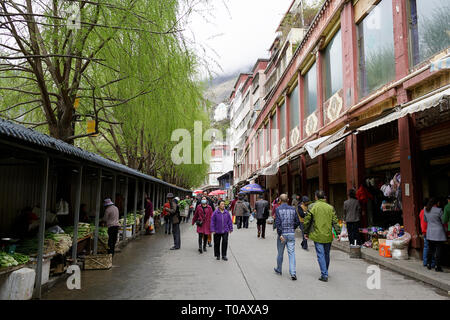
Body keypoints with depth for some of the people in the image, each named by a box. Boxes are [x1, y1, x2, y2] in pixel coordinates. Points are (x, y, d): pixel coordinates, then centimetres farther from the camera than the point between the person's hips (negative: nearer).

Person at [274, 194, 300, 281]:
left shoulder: (278, 209, -7)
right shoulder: (293, 209, 3)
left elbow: (278, 222, -16)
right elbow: (298, 222, 5)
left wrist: (280, 234, -15)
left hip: (282, 234, -2)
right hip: (291, 234, 2)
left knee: (280, 253, 14)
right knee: (291, 253, 2)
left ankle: (278, 270, 31)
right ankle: (293, 273, -7)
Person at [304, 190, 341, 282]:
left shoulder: (312, 207, -6)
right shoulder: (330, 207, 2)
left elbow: (307, 221, -4)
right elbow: (335, 221, -1)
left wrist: (306, 232, 7)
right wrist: (338, 232, 1)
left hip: (317, 236, -4)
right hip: (328, 236, 4)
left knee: (321, 255, 1)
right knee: (327, 255, 18)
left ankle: (324, 275, -3)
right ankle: (325, 272, 32)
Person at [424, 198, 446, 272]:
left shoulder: (425, 210, 3)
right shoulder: (439, 210, -14)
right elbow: (444, 221, -7)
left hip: (430, 233, 5)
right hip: (439, 233, -5)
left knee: (430, 249, 14)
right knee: (438, 249, 1)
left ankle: (429, 264, 20)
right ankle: (437, 266, 3)